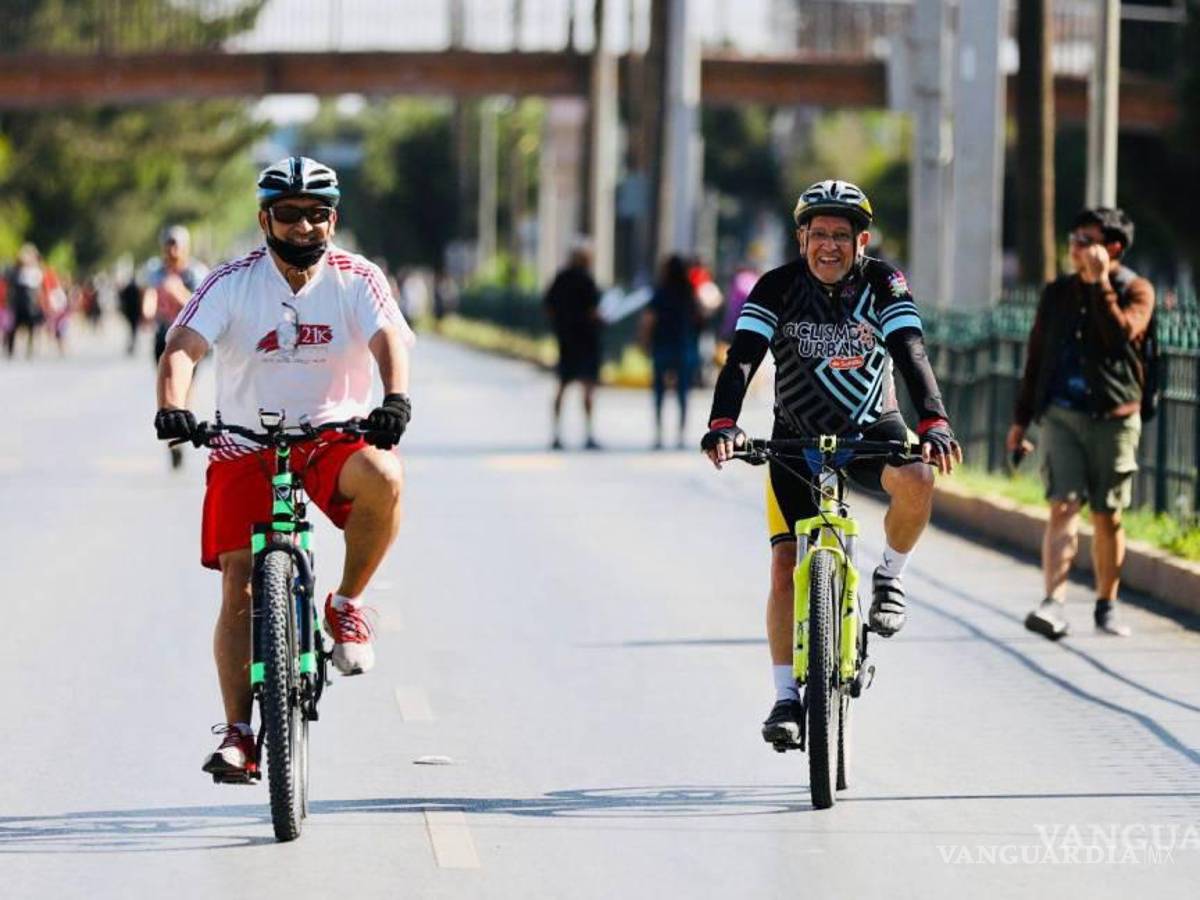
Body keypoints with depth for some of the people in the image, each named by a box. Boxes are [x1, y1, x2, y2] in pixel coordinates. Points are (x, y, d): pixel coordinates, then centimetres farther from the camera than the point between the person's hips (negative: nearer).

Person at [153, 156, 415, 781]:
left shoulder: (356, 279, -5)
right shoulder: (233, 283, -7)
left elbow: (388, 340, -21)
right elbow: (182, 348, -19)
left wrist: (394, 398, -42)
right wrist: (171, 407, -39)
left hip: (335, 437, 0)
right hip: (246, 447, 0)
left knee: (382, 476, -34)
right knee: (239, 588, -9)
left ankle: (347, 605, -11)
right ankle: (238, 733, -1)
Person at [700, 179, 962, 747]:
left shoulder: (882, 284, -13)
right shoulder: (779, 288, -14)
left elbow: (911, 355, -24)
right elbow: (741, 360, -24)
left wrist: (934, 424, -41)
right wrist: (722, 425, -42)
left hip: (871, 429, 0)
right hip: (796, 437, 0)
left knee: (917, 479, -33)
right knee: (786, 566, -11)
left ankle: (890, 576, -5)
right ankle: (786, 696, -1)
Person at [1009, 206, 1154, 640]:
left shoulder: (1135, 290, 1)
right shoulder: (1058, 293, 12)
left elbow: (1122, 334, -19)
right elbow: (1036, 357, 17)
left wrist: (1099, 282, -19)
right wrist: (1020, 419, 17)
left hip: (1113, 416, -2)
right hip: (1062, 413, 2)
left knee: (1108, 517, 5)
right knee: (1063, 507, -12)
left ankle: (1107, 606, 19)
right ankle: (1054, 604, -21)